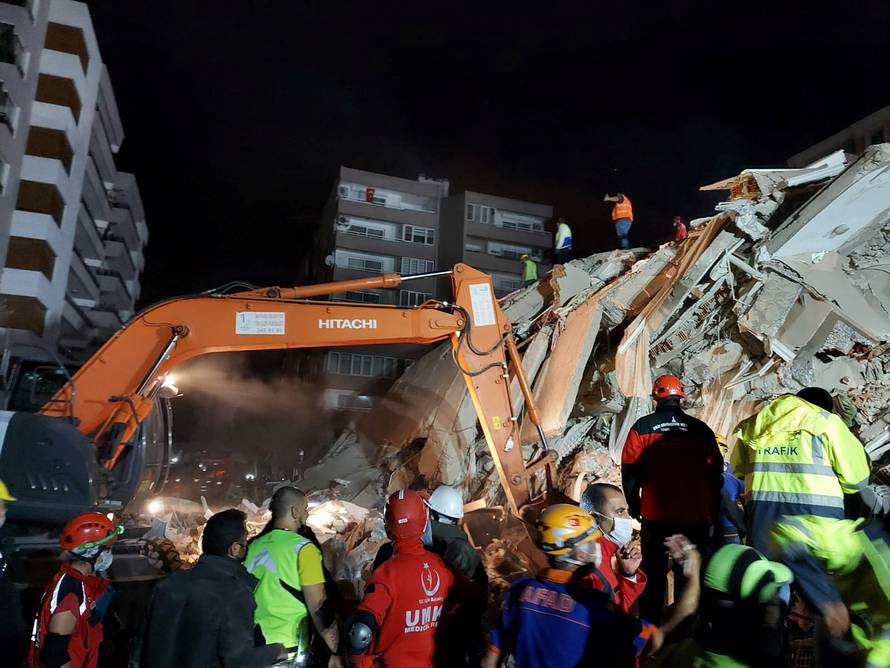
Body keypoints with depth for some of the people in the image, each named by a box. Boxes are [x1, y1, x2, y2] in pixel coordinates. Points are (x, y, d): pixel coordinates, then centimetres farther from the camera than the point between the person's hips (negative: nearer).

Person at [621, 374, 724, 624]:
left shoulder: (642, 427, -5)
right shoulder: (701, 430, -1)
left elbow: (629, 470, -4)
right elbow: (715, 474, 3)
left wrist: (634, 505, 9)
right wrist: (713, 512, 14)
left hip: (655, 516, -1)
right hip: (695, 518, 1)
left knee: (654, 575, 11)